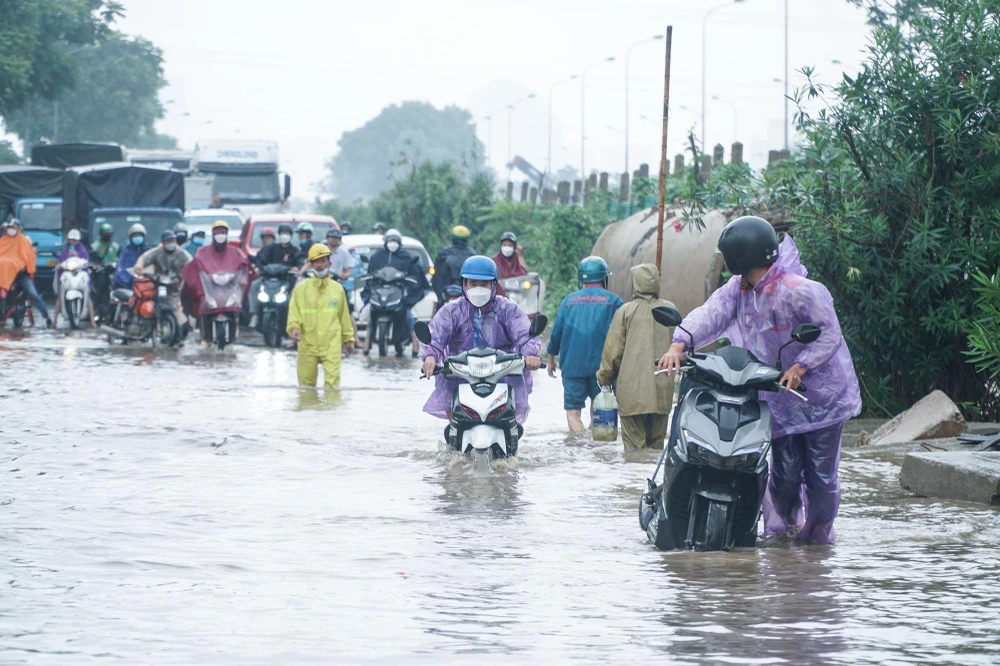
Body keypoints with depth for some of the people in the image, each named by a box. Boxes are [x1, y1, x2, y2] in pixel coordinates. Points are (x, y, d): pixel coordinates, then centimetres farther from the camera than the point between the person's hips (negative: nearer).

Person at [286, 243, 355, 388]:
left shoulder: (337, 289, 11)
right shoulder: (301, 288, 6)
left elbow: (344, 315, 17)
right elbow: (294, 311, 0)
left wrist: (348, 338, 19)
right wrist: (294, 328, -18)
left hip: (331, 345, 0)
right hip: (308, 344, 0)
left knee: (332, 381, -12)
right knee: (306, 382, 7)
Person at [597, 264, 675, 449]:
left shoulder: (626, 311, -5)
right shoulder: (669, 310, 5)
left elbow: (613, 350, -1)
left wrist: (604, 378, 11)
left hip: (632, 390, -3)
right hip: (662, 391, 3)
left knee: (634, 443, -2)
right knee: (656, 443, 10)